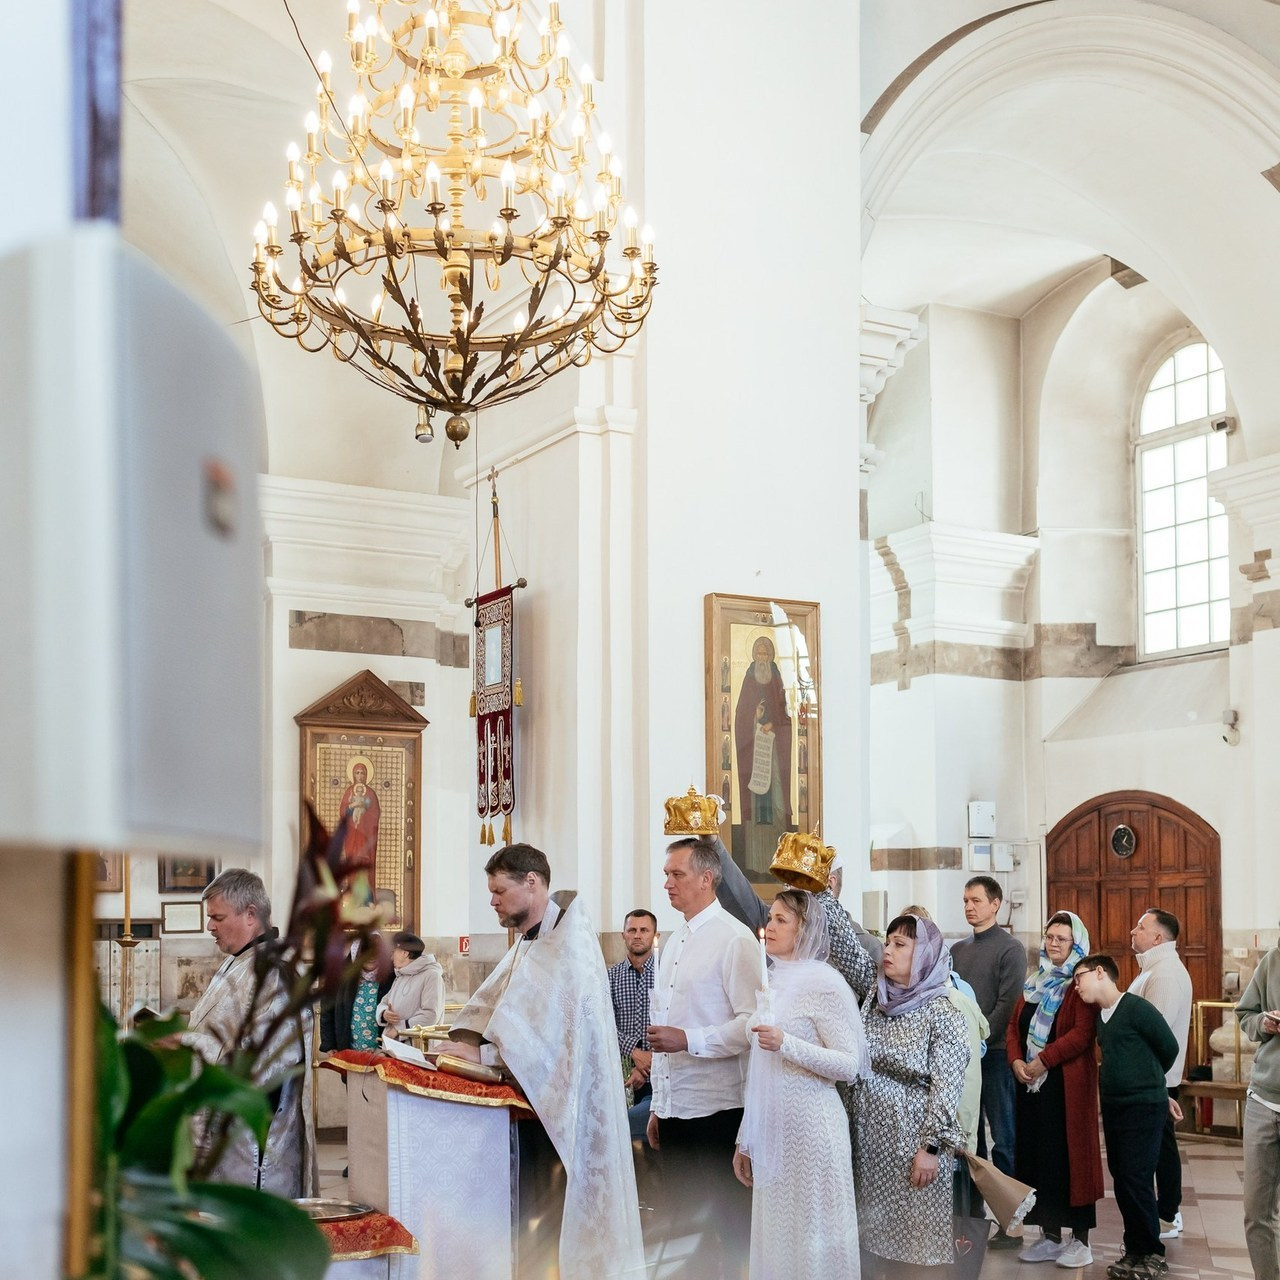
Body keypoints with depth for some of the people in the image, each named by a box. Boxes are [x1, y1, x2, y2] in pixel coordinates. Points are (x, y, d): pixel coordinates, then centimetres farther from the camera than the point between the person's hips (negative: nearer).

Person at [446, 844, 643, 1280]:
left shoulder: (568, 942, -14)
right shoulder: (529, 943, 14)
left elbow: (546, 1024, -24)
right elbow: (490, 1003, 6)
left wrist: (484, 1051, -23)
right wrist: (465, 1042, -11)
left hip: (565, 1104, -9)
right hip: (536, 1099, 9)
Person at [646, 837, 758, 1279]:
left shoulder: (733, 939, -11)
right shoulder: (674, 943, 16)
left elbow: (752, 1022, -18)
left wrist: (689, 1040, -23)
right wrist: (657, 1106, 18)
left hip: (716, 1109, -8)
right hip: (673, 1107, 8)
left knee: (730, 1224, 0)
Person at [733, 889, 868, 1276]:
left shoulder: (824, 983, -9)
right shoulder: (773, 981, 13)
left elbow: (850, 1065, -13)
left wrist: (787, 1045, -23)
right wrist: (745, 1141, 17)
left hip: (810, 1129, -7)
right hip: (770, 1131, 7)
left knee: (812, 1237, 0)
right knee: (775, 1236, 9)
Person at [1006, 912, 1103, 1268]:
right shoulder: (1035, 982, 16)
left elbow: (1083, 1033, -16)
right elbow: (1014, 1025, 14)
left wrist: (1044, 1060, -18)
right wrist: (1016, 1060, -4)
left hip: (1068, 1082, -7)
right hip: (1031, 1082, 7)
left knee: (1069, 1154, -3)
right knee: (1036, 1154, 7)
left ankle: (1081, 1239, 4)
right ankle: (1049, 1235, 15)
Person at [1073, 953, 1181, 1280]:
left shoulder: (1136, 1008, -13)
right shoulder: (1101, 1016, 10)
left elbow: (1169, 1048, -5)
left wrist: (1148, 1084, 11)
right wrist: (1156, 1091, 20)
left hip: (1143, 1108, -8)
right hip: (1113, 1106, 8)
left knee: (1136, 1180, -6)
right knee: (1121, 1180, 10)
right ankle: (1135, 1249, 19)